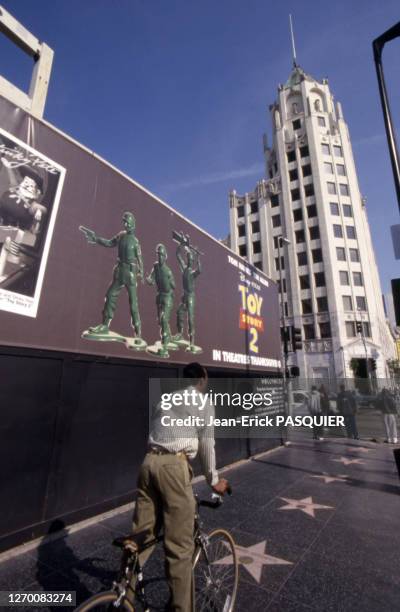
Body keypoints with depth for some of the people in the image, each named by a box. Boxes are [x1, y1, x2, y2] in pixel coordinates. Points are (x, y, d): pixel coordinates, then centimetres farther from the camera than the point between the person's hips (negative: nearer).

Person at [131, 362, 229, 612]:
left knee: (142, 534, 16)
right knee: (180, 544, 7)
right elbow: (207, 445, 3)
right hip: (174, 465, -6)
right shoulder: (204, 403, 3)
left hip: (150, 462, 7)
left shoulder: (167, 399, 21)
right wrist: (214, 481, 15)